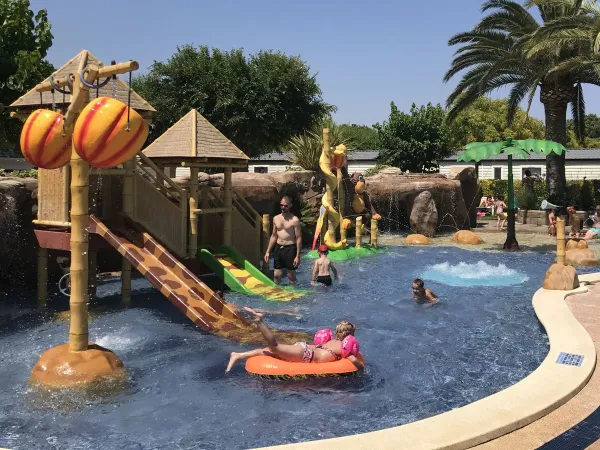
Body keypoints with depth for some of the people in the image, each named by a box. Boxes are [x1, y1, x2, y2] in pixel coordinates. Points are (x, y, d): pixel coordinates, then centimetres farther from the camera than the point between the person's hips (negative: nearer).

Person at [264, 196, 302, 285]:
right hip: (278, 248, 5)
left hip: (290, 249, -5)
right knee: (276, 275, 7)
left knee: (291, 275, 3)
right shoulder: (276, 218, 9)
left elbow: (299, 238, -9)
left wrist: (298, 256, -14)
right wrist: (268, 251, 13)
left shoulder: (294, 220, -9)